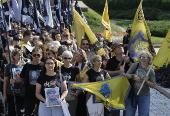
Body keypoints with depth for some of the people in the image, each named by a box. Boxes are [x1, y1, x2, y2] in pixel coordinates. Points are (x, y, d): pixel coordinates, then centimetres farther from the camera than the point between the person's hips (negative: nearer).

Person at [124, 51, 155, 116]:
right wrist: (133, 76, -26)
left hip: (144, 96, 0)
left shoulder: (150, 71, -1)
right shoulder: (135, 65, -2)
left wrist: (147, 81, -20)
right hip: (132, 94, 0)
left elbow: (153, 85, -1)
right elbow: (126, 75, -7)